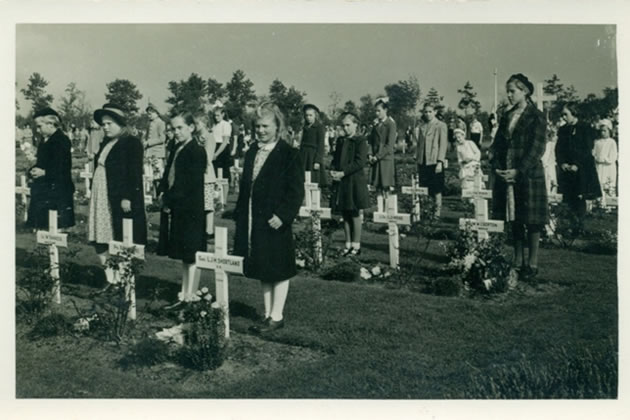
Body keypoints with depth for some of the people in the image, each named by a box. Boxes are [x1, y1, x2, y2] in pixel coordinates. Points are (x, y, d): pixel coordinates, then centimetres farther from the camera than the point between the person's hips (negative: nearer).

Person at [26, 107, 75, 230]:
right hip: (42, 191, 9)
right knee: (41, 228, 8)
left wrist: (44, 173, -19)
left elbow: (64, 169, -17)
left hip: (57, 191, -9)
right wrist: (32, 172, 3)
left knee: (57, 227, -6)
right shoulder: (44, 142, 15)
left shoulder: (62, 141, -12)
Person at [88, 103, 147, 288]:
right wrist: (94, 194, 18)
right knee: (101, 242, 7)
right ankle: (110, 279, 17)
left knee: (121, 243, -3)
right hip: (101, 199, 8)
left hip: (121, 202, -8)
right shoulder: (106, 144, 17)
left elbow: (134, 173, -14)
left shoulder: (132, 143, -8)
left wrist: (127, 197, -20)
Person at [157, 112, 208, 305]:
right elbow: (167, 175, 15)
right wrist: (162, 194, -2)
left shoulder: (197, 151, -12)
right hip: (176, 209, 9)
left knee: (191, 256, -2)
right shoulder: (176, 150, 14)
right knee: (184, 256, 14)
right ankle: (184, 294, 23)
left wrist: (168, 199, -15)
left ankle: (190, 297, 4)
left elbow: (190, 184, -18)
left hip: (190, 211, -9)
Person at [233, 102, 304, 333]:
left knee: (278, 270, 3)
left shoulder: (289, 154, -8)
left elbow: (296, 191, -11)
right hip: (252, 222, 7)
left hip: (275, 222, -7)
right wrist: (240, 214, 12)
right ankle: (268, 314, 24)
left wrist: (282, 215, -19)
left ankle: (277, 316, 12)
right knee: (262, 270, 13)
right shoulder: (252, 153, 13)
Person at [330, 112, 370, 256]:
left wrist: (343, 173, -17)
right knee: (345, 215, 8)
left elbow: (361, 162, -13)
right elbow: (335, 159, 18)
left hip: (355, 182, -6)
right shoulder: (340, 141, 15)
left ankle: (356, 245, 7)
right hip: (341, 182, 6)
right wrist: (334, 172, -3)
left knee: (355, 215, 0)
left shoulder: (360, 141, -4)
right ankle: (348, 244, 15)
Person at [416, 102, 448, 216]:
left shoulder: (441, 125, -2)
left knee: (436, 189, 0)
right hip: (422, 162, 5)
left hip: (434, 162, -5)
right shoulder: (422, 126, 14)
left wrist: (440, 162, -13)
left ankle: (437, 213, 6)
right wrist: (417, 158, 10)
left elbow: (443, 145, -7)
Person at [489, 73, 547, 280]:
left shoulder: (536, 117, -4)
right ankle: (518, 261, 18)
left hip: (529, 175, -6)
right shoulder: (506, 117, 14)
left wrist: (518, 171, -17)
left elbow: (536, 149, -11)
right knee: (514, 220, 9)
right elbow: (497, 145, 13)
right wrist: (496, 167, -3)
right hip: (506, 176, 6)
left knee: (531, 220, -1)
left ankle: (532, 263, 7)